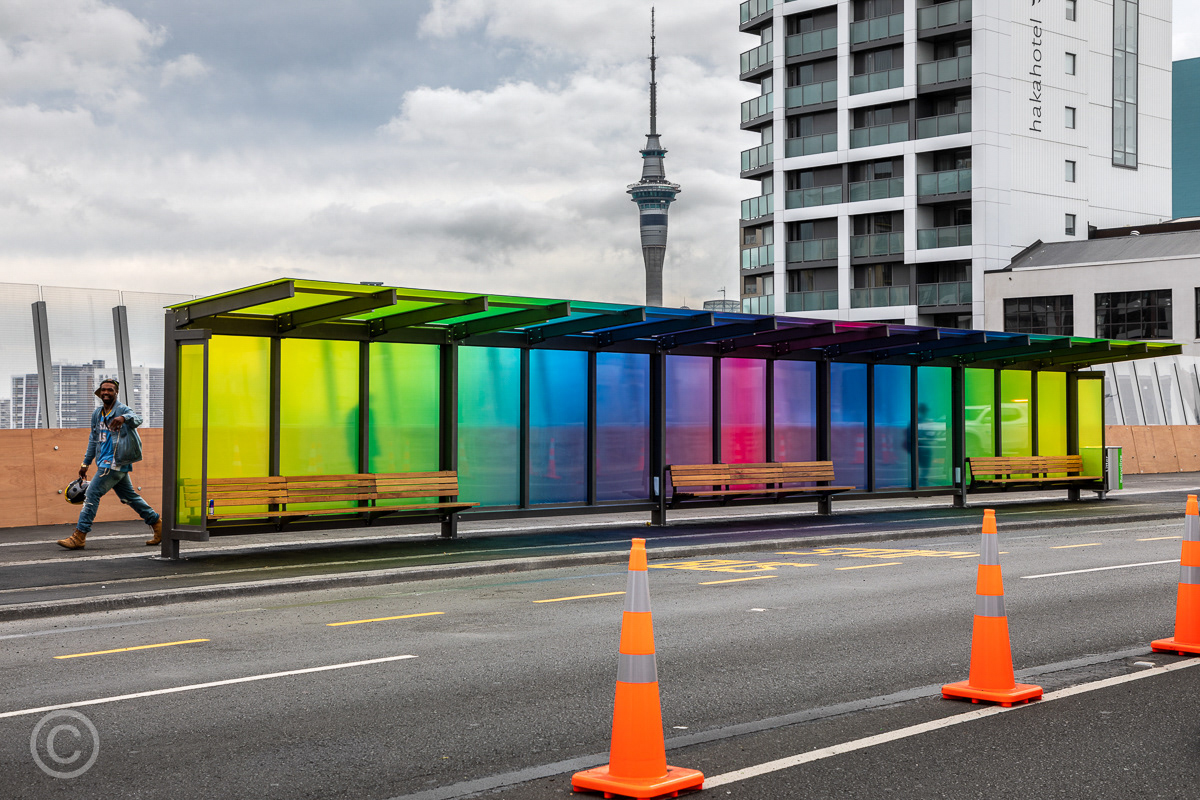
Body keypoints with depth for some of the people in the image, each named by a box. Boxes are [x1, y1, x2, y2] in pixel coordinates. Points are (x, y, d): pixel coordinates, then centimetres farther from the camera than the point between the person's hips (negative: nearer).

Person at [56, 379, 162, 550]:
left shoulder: (122, 409, -6)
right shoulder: (97, 414, 18)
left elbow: (137, 420, -28)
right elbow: (93, 440, 26)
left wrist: (124, 418, -49)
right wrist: (86, 463, 25)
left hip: (115, 463, -8)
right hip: (106, 463, 8)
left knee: (92, 494, -11)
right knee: (130, 496, 12)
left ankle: (79, 536, -9)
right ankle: (157, 522, 19)